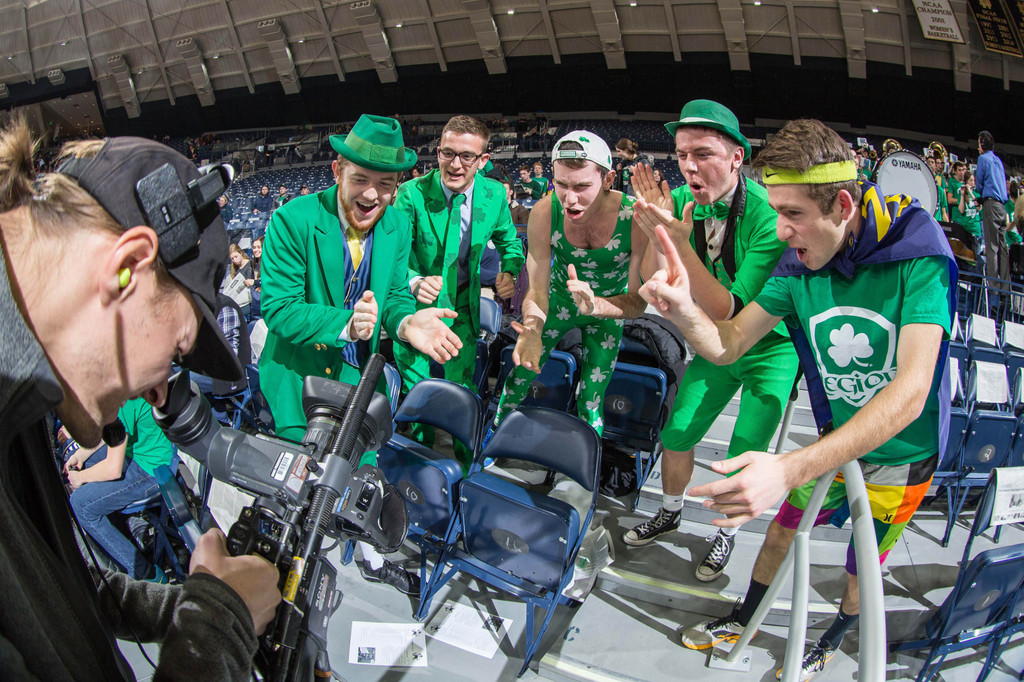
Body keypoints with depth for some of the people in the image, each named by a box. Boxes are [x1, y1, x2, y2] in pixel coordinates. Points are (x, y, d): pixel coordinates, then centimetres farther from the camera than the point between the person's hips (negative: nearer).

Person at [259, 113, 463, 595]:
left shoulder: (398, 226, -7)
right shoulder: (293, 221, -22)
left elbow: (395, 294, -2)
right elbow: (277, 306, -23)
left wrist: (407, 322, -27)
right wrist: (344, 324, -39)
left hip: (358, 374, 4)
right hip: (299, 373, -4)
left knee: (363, 470, 20)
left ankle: (371, 558, 45)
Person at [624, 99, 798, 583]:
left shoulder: (768, 214, -31)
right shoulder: (680, 202, -15)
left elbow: (727, 310, -34)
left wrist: (679, 243, -43)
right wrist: (656, 233, -34)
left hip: (771, 348, -4)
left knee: (743, 459, 1)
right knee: (675, 435, 9)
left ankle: (727, 533, 32)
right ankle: (670, 513, 38)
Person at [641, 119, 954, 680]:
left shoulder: (917, 253, -29)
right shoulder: (798, 264, -16)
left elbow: (911, 391, -38)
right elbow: (727, 343, -11)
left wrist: (791, 468, -50)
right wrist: (683, 311, -37)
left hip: (903, 452, -3)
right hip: (837, 439, 3)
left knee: (863, 564, 16)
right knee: (781, 530, 15)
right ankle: (743, 621, 42)